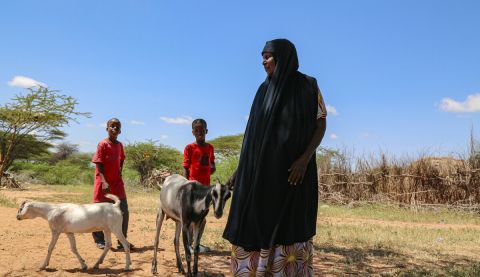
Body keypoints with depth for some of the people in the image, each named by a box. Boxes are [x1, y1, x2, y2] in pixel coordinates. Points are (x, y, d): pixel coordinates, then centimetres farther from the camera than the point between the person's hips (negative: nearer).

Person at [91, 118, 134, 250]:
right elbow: (99, 164, -14)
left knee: (124, 212, 3)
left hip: (117, 184, 6)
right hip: (104, 184, -5)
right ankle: (99, 240, 19)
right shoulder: (103, 144, -9)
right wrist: (104, 182, -23)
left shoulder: (120, 145, 9)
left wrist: (119, 173, 7)